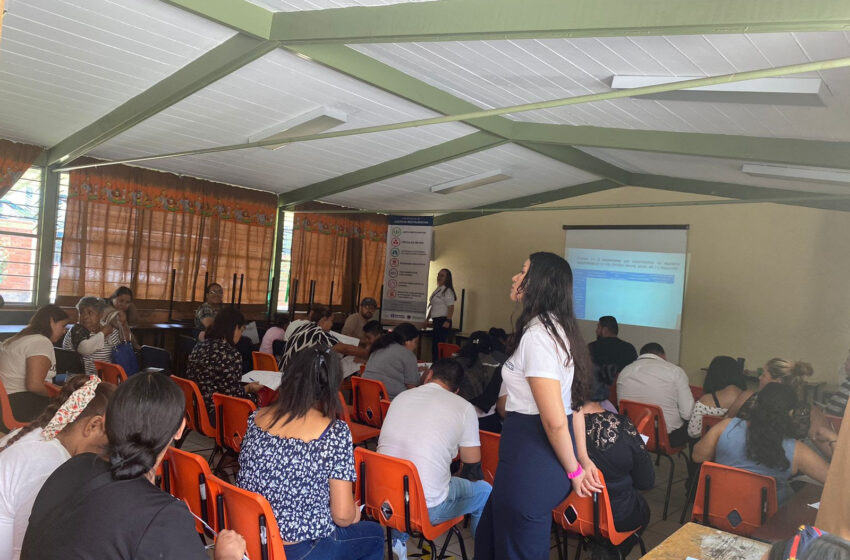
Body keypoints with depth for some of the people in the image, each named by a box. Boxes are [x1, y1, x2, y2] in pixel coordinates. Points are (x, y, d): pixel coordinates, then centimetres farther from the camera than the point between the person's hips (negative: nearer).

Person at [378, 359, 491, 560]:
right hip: (427, 509, -4)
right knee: (485, 491, 20)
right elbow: (473, 470, 0)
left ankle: (398, 541, 31)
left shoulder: (401, 397, 8)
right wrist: (457, 480, 24)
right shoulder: (464, 408, -5)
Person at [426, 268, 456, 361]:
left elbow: (451, 307, -16)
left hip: (443, 321, -9)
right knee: (434, 345, 10)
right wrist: (427, 318, 21)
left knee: (438, 345, -12)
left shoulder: (447, 291, -9)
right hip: (436, 321, 9)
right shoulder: (437, 290, 18)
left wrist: (448, 321, -23)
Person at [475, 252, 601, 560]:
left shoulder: (536, 336, -22)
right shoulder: (560, 330, 9)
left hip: (530, 458, -9)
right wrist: (583, 457, 16)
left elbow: (555, 420, -22)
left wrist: (574, 470, -9)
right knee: (490, 535, 24)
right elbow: (575, 401, 13)